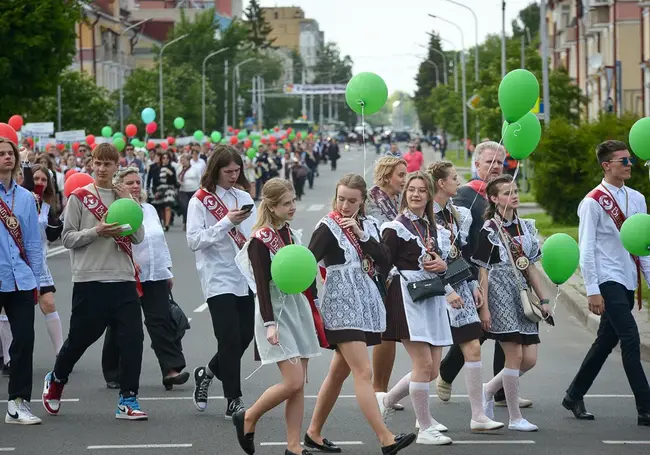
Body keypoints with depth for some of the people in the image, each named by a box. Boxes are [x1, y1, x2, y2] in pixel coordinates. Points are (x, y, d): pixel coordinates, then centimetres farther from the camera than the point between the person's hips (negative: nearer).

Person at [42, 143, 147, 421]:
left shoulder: (124, 197, 12)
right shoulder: (79, 197, 1)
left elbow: (138, 237, 4)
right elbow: (68, 238, -2)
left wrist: (127, 203, -5)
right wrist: (97, 232, -16)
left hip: (124, 280, 3)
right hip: (90, 280, -3)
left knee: (132, 337, -7)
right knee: (80, 337, 6)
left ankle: (128, 400, -1)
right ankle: (55, 381, 33)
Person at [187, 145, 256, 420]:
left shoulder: (244, 197, 11)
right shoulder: (200, 200, -5)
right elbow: (194, 240, -12)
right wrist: (226, 222, -19)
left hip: (245, 276, 5)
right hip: (219, 279, -5)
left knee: (245, 335, 6)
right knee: (230, 339, -8)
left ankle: (207, 373, 31)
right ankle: (233, 401, 0)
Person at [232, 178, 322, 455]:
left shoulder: (291, 234, 12)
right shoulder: (261, 240, -12)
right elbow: (262, 284, -16)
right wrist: (269, 323, -21)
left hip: (298, 308, 7)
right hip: (277, 311, -7)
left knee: (299, 386, 3)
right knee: (293, 382, -14)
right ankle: (248, 418, 6)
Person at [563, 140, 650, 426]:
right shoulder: (593, 202, -9)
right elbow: (586, 249, -10)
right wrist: (592, 290, -14)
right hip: (608, 282, -7)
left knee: (606, 342, 13)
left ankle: (574, 396, 27)